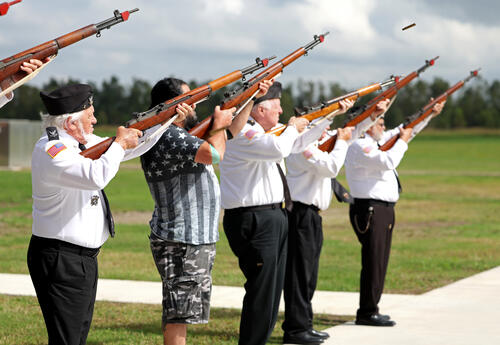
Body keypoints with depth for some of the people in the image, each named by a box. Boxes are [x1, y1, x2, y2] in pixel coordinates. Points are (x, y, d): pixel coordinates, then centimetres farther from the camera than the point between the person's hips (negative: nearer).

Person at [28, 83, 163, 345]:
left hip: (84, 260, 10)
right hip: (60, 261, -10)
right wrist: (119, 143, -19)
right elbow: (97, 176, -34)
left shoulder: (81, 143, 11)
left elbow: (131, 147, 22)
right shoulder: (50, 150, -18)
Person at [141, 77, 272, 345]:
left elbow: (230, 132, 27)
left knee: (183, 312, 16)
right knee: (179, 313, -9)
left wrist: (252, 97, 21)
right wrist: (219, 124, -10)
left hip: (196, 240, 11)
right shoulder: (170, 138, -18)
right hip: (180, 242, -11)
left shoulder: (183, 134, 14)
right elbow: (214, 153, -29)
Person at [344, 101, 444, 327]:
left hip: (384, 210, 10)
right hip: (370, 210, -10)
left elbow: (405, 129, 27)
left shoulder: (377, 141, 17)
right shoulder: (359, 146, -13)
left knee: (379, 263, 12)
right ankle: (367, 313, -7)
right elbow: (388, 161, -25)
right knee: (373, 262, -10)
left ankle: (371, 310, 17)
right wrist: (403, 141, -10)